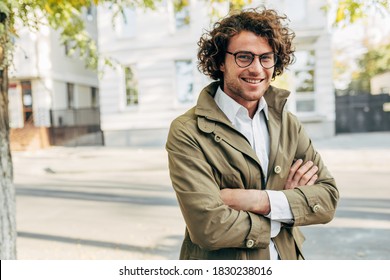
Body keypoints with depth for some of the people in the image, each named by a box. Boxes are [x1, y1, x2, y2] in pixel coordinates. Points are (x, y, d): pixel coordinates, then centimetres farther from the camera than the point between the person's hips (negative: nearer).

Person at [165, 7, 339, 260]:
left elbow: (328, 197, -7)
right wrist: (291, 202, -15)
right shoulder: (187, 133, -20)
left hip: (287, 259, 4)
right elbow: (209, 226, -26)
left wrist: (260, 201, -23)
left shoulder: (288, 123, -4)